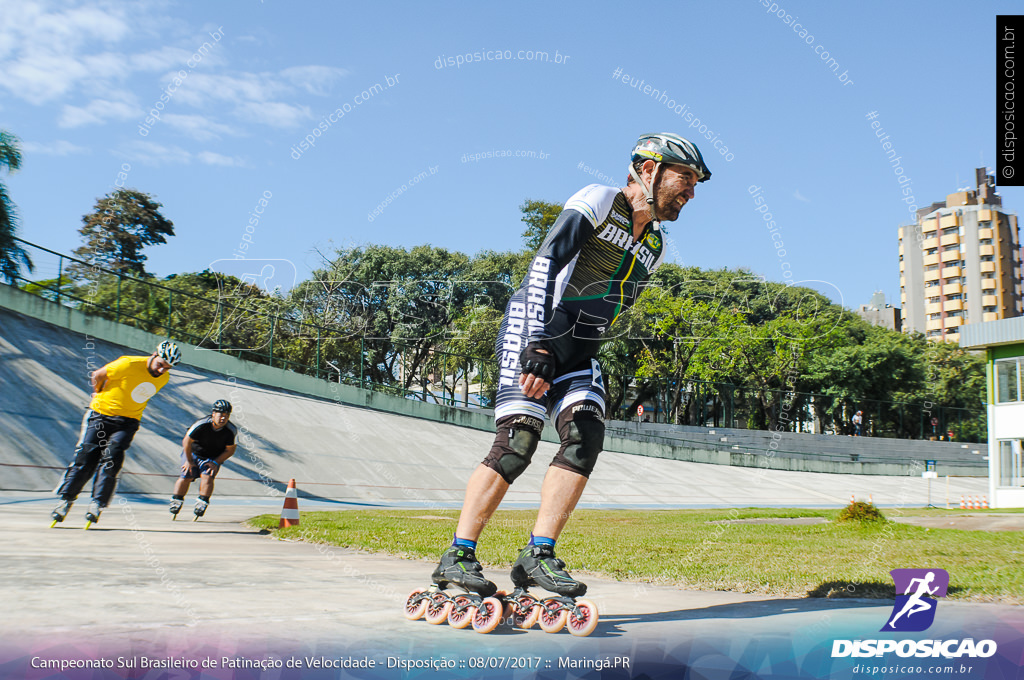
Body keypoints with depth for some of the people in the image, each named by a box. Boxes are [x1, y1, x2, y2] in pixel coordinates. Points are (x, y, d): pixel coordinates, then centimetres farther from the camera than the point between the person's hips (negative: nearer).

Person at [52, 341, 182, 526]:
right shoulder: (129, 364, -23)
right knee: (85, 458, -2)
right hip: (101, 414, -3)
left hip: (128, 421, 3)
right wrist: (101, 398, 11)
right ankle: (66, 500, 12)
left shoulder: (164, 378, -5)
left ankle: (97, 504, -7)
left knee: (111, 459, -12)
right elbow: (96, 376, -6)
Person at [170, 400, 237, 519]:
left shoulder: (231, 431, -23)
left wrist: (215, 463, -14)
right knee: (187, 476, -10)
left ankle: (202, 504, -8)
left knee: (207, 476, -19)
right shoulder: (201, 424, -30)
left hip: (214, 457, 1)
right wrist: (189, 461, -10)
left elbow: (230, 450, -9)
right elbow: (187, 441, -17)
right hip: (192, 452, -1)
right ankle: (176, 501, 10)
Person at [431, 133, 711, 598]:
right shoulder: (598, 201, -6)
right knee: (518, 440, -16)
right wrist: (537, 345, -28)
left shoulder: (654, 246, 17)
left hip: (576, 353, 7)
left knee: (587, 436, -15)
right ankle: (456, 557, -10)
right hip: (530, 332, -7)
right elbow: (543, 266, -18)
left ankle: (538, 555, -13)